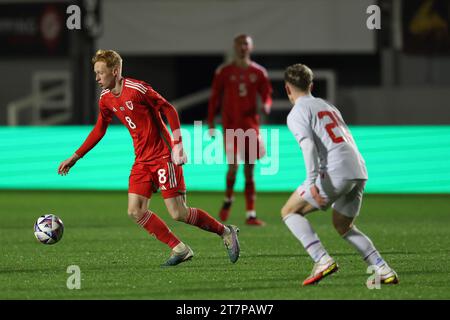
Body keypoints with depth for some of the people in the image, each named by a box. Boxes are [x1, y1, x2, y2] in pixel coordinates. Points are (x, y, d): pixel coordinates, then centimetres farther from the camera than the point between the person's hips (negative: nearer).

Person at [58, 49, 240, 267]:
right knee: (135, 211, -7)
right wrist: (75, 157, 18)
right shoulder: (106, 99, 6)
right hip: (142, 159, 7)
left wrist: (178, 145, -16)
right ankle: (179, 249, 4)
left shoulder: (137, 89, -17)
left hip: (164, 156, -7)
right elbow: (99, 130, 19)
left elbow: (169, 110, -13)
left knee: (178, 214, -11)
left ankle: (226, 233, 10)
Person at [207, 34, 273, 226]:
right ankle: (228, 200, 16)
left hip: (251, 125, 2)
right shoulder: (224, 72, 2)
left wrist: (266, 106, -15)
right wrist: (210, 123, 0)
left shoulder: (258, 72, 6)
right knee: (233, 166, -13)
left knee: (249, 170, 2)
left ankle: (251, 214, 3)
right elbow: (215, 98, 5)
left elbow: (266, 94, 9)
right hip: (230, 125, -2)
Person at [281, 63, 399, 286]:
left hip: (335, 172, -8)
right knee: (343, 226, 24)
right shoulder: (328, 106, 28)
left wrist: (312, 182, -24)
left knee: (290, 211, 7)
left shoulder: (297, 113, 3)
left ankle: (322, 260, -11)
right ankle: (383, 270, 9)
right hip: (359, 170, 8)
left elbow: (308, 145, -14)